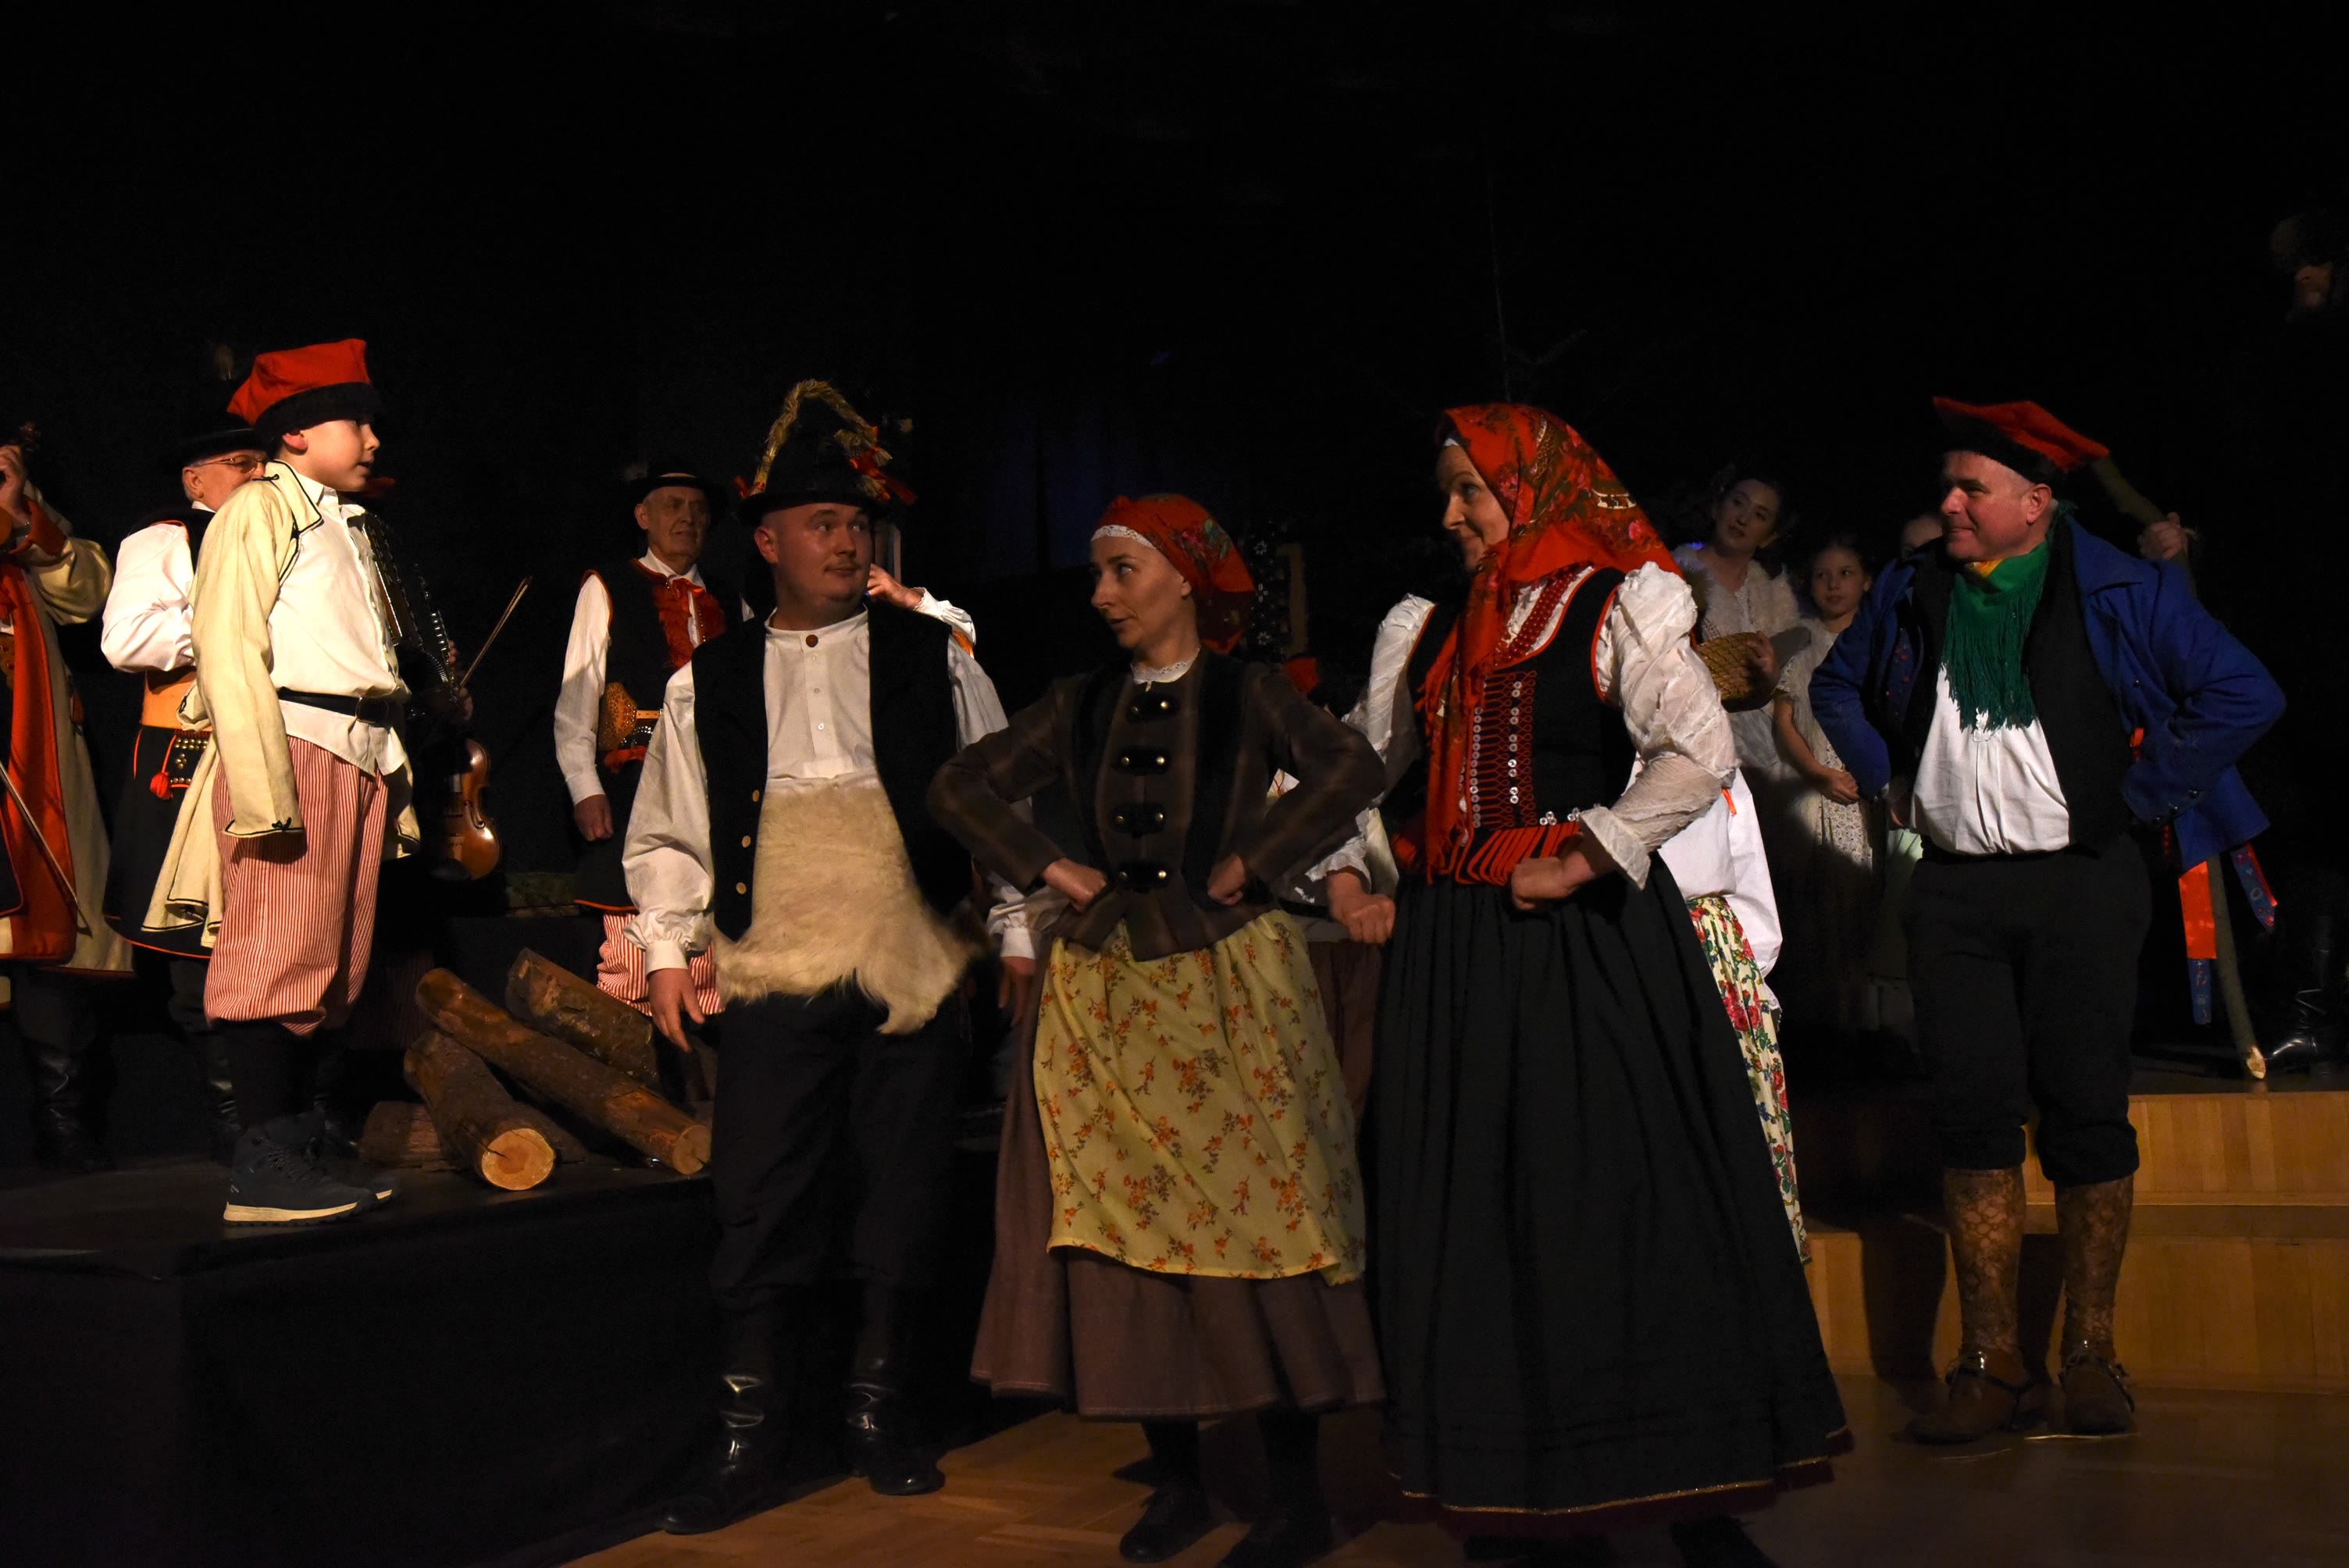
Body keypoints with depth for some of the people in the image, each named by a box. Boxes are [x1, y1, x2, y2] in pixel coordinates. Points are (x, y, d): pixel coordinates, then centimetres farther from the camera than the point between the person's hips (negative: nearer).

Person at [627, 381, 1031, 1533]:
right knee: (759, 1212, -1)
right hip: (776, 980, 0)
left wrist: (1019, 930, 7)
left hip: (913, 974, 0)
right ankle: (751, 1441, 12)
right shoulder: (707, 684, 10)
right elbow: (667, 834, 16)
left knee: (899, 1201, 7)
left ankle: (878, 1413, 23)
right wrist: (665, 948, 7)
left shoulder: (935, 658, 8)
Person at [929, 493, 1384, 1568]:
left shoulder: (1246, 694, -2)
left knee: (1251, 1221, -4)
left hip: (1231, 985, -4)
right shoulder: (1083, 707, 10)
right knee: (1124, 1223, 3)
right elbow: (961, 786, 13)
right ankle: (1176, 1481, 16)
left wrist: (1248, 865, -14)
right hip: (1109, 988, 4)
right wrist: (1048, 869, 3)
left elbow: (1350, 769, -18)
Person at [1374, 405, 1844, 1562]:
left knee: (1605, 1196, -5)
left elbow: (1701, 753, -17)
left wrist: (1581, 860, -17)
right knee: (1479, 1201, 8)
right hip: (1455, 946, 7)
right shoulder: (1442, 629, 15)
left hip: (1581, 941, -6)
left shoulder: (1612, 607, -5)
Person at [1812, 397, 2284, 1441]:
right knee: (1973, 1114, -1)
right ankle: (1994, 1365, 6)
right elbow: (1837, 687, 25)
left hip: (2081, 885, -2)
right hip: (1953, 892, 3)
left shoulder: (2124, 592, -2)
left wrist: (2136, 796, -4)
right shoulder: (1909, 593, 9)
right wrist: (1887, 781, 12)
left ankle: (2091, 1355, 15)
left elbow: (2246, 696, -3)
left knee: (2086, 1112, 1)